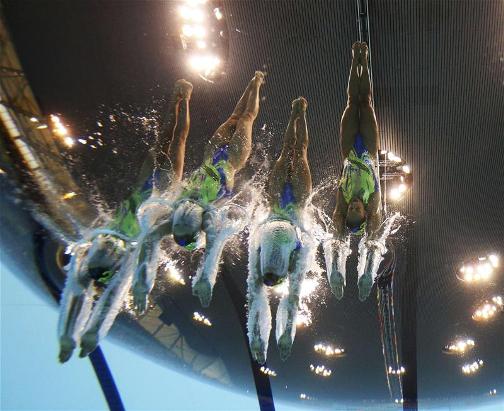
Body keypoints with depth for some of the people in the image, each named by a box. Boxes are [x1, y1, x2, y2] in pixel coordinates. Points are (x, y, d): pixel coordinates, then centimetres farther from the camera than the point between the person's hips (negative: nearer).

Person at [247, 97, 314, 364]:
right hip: (277, 205, 1)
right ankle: (296, 114, 51)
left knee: (299, 152, 26)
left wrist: (287, 334, -33)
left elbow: (294, 294, -35)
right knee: (287, 152, 27)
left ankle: (301, 114, 48)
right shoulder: (257, 246, -38)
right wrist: (256, 339, -36)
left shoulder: (300, 247, -41)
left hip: (294, 205, 0)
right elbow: (254, 295, -34)